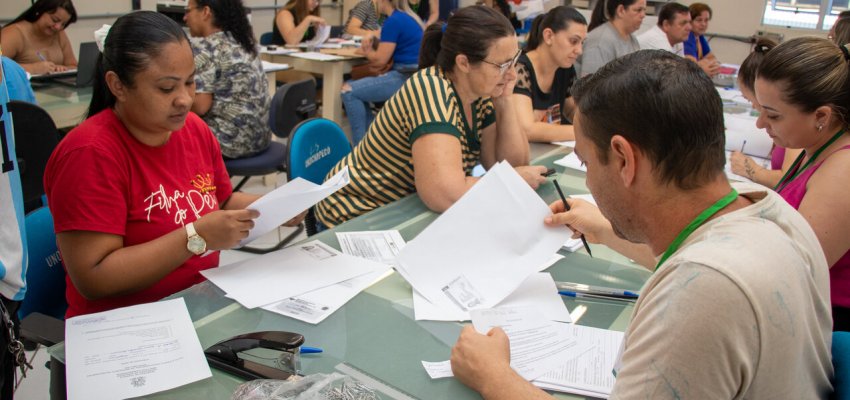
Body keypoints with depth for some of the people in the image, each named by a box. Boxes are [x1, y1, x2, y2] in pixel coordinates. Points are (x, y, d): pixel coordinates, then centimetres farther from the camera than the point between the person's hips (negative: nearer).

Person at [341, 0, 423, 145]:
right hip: (411, 76, 10)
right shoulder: (405, 18, 17)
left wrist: (367, 51, 9)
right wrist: (372, 48, 6)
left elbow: (380, 59, -12)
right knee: (356, 88, 18)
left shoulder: (393, 21, -12)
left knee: (349, 90, -10)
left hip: (405, 79, -10)